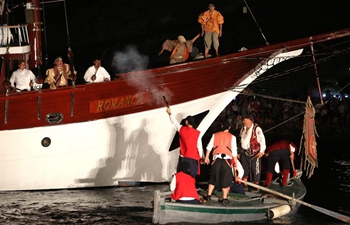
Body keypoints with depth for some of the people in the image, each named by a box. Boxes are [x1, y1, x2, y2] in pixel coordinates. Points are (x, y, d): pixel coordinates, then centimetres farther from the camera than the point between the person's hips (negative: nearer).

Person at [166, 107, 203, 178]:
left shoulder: (182, 129, 0)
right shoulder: (197, 133, -7)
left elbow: (174, 122, 17)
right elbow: (199, 146, -6)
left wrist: (170, 114, 32)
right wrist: (201, 157, 5)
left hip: (183, 157, 2)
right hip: (193, 158, -2)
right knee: (191, 177, -3)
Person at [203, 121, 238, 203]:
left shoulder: (215, 135, 10)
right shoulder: (232, 137, 3)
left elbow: (209, 146, 6)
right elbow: (234, 151, 0)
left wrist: (206, 157, 13)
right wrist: (235, 164, 5)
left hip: (216, 159, 2)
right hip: (227, 159, -2)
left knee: (213, 178, 14)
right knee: (226, 179, 4)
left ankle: (208, 195, 13)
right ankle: (224, 198, 3)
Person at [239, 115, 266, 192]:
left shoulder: (257, 129, -10)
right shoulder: (243, 129, 12)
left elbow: (262, 140, -11)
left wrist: (262, 151, -16)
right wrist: (240, 152, 20)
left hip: (254, 152, -6)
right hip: (245, 152, 6)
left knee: (255, 170, -2)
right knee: (244, 169, 10)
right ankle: (245, 185, 21)